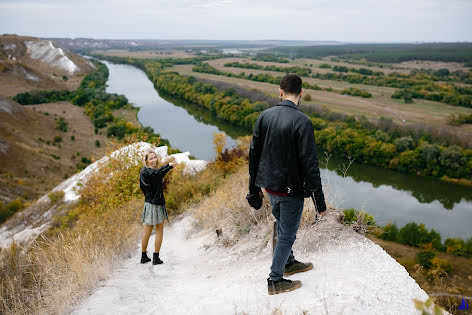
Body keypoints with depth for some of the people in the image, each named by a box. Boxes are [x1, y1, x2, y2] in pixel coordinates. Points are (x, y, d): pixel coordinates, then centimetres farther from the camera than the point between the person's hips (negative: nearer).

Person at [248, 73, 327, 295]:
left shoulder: (265, 116, -1)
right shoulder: (301, 121, -19)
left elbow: (254, 153, 6)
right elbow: (309, 163, -21)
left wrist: (254, 186, 17)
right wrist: (320, 201, -14)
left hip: (269, 186, 6)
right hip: (291, 189, -6)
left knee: (283, 226, 26)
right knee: (287, 234, 10)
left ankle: (288, 263, 46)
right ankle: (275, 281, 22)